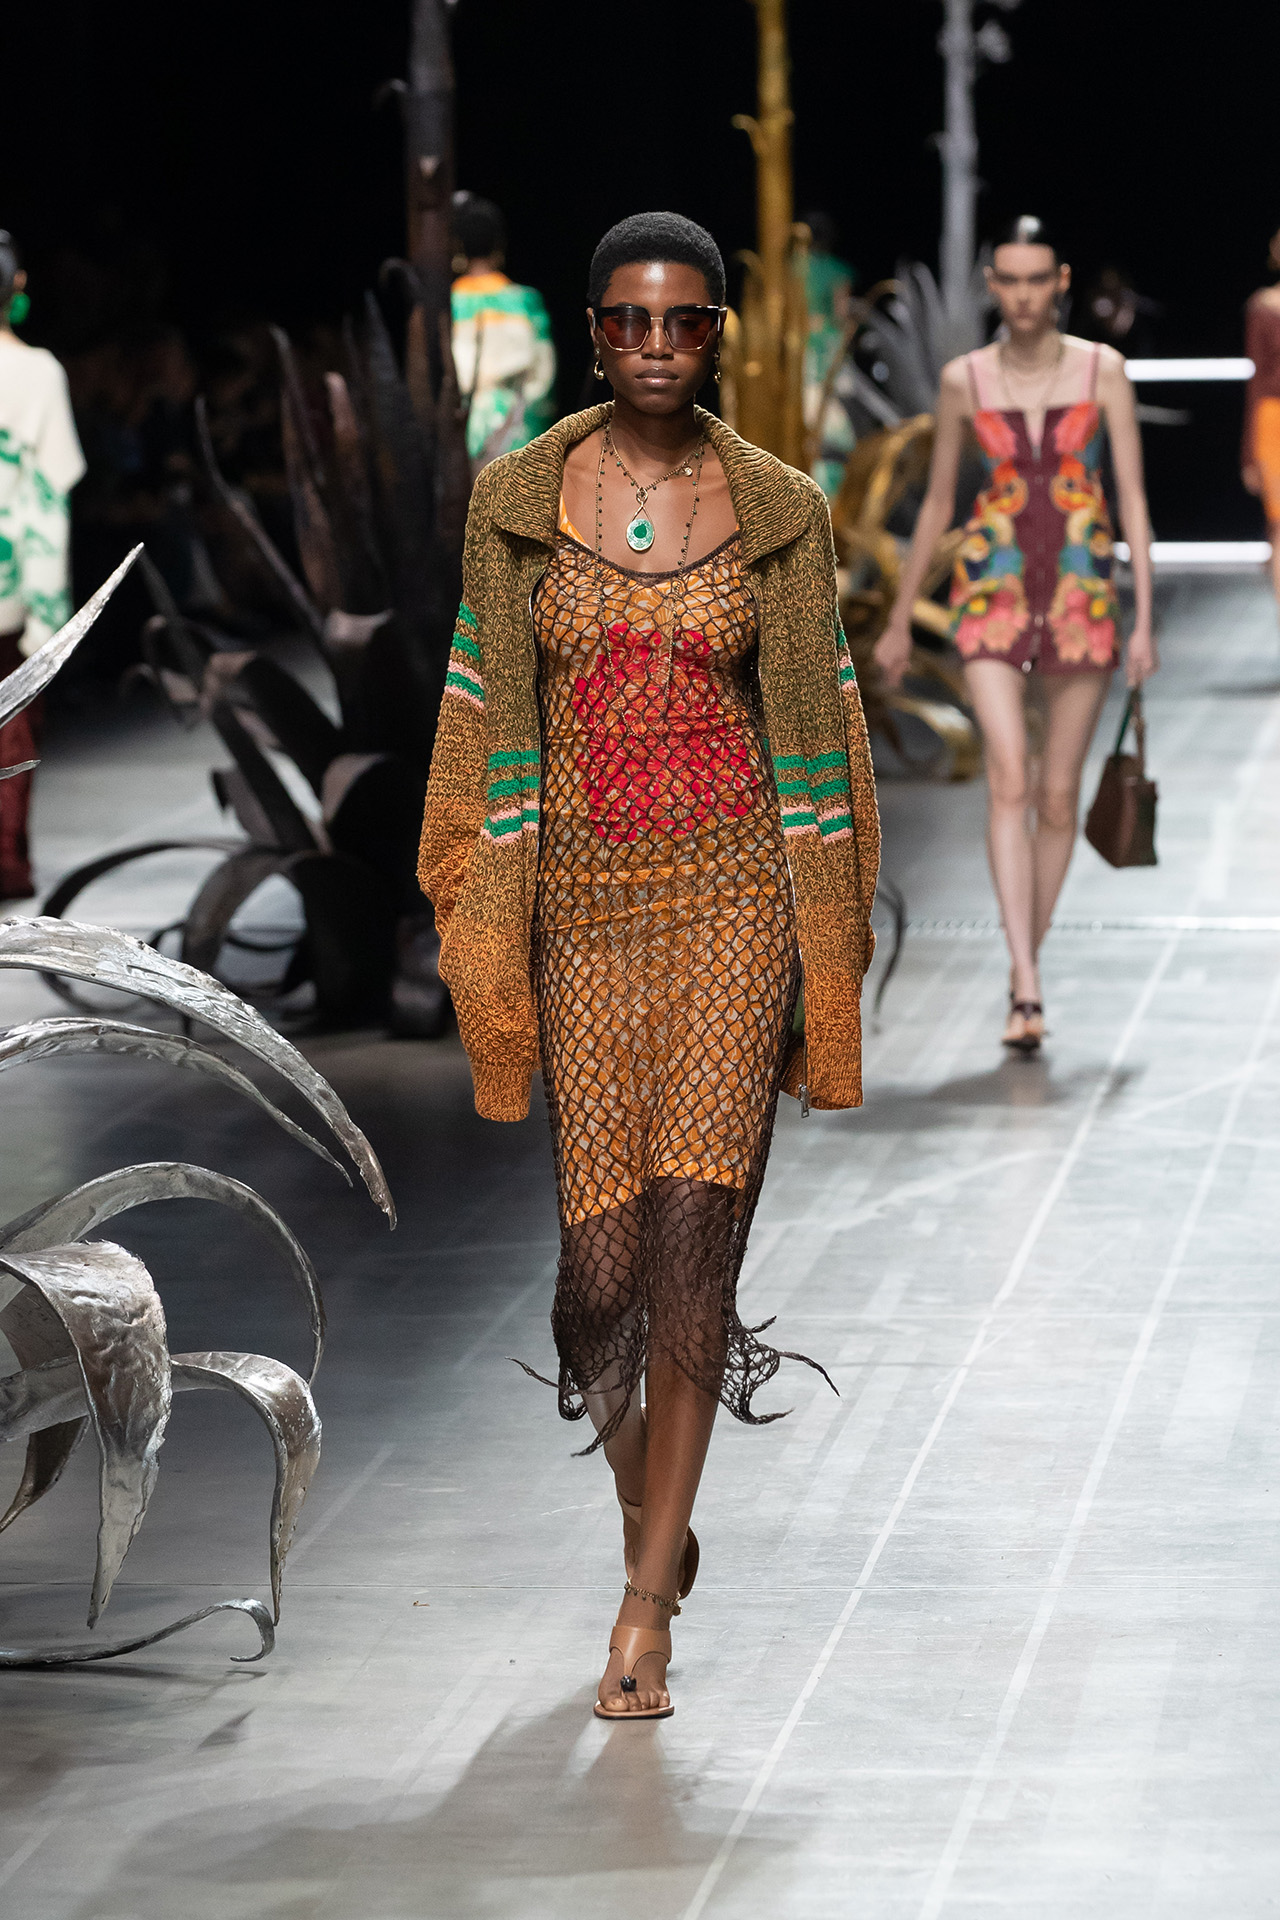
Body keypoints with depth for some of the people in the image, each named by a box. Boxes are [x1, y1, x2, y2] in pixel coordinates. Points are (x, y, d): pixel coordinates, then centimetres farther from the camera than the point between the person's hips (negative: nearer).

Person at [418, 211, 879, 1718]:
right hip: (582, 896, 1)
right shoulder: (519, 501, 4)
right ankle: (649, 1512, 30)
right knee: (602, 1257, 0)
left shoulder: (777, 509, 3)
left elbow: (811, 728, 5)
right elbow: (494, 720, 6)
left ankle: (644, 1613, -5)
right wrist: (483, 939, 1)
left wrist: (822, 953, 2)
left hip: (733, 888, -1)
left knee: (693, 1236, -11)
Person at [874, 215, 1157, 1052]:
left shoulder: (1103, 371, 0)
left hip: (1083, 591, 1)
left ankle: (1025, 971, 23)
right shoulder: (965, 380, 3)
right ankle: (1027, 991, -23)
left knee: (1059, 794, 6)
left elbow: (1134, 497, -1)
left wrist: (1145, 621, -8)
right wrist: (901, 618, 15)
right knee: (1010, 780, -17)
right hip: (993, 590, -1)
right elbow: (938, 502, 12)